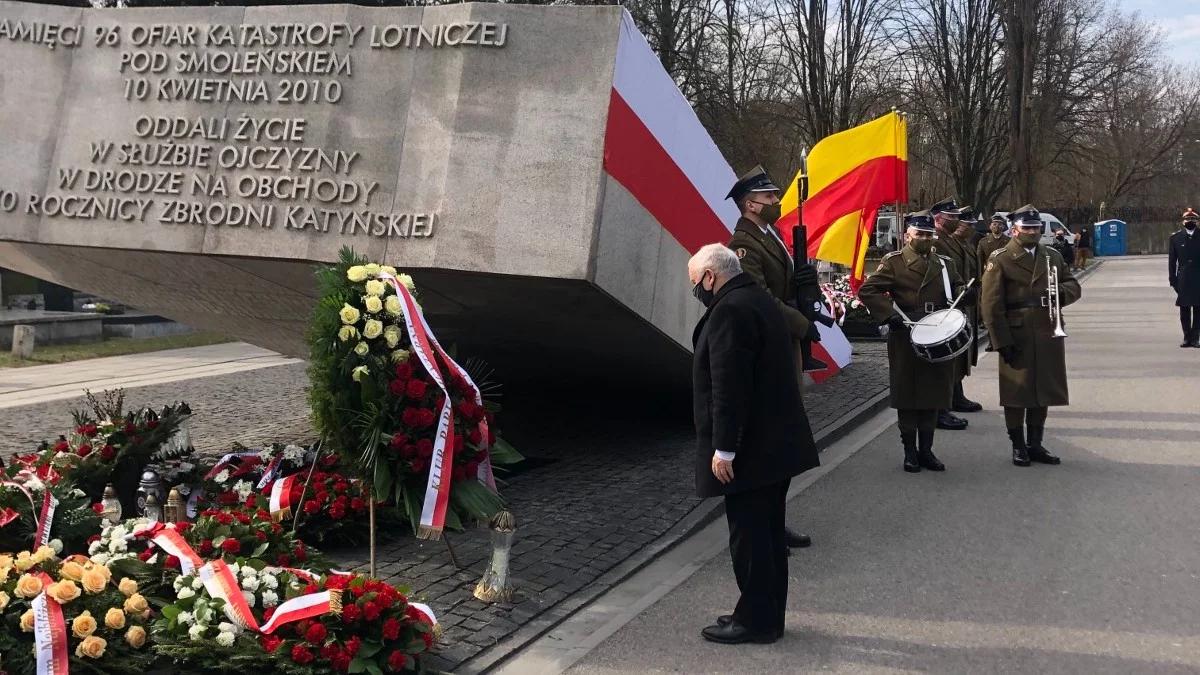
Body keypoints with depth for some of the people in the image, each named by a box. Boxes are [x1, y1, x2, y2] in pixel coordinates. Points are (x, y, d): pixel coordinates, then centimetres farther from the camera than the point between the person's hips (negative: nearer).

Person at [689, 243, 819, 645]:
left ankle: (756, 620, 7)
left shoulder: (730, 311, -18)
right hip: (777, 442, 10)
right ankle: (767, 614, 25)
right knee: (767, 533, 16)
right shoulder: (760, 300, 15)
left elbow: (728, 387, -24)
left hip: (751, 448, -10)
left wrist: (723, 449, -21)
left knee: (749, 536, -1)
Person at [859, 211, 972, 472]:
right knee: (907, 396, 2)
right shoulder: (893, 262, -2)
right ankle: (910, 452, 12)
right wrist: (889, 314, -19)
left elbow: (957, 286, 21)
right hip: (905, 340, -4)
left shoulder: (944, 263, 14)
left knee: (934, 395, 8)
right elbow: (867, 291, -7)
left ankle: (926, 450, 18)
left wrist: (962, 293, -3)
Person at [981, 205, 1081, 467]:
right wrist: (1003, 342, -13)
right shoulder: (1000, 260, -4)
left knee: (1043, 391, 10)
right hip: (1016, 338, -5)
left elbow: (1073, 286, 16)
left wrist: (1063, 292, -10)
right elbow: (991, 305, -9)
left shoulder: (1053, 256, 14)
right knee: (1017, 393, 2)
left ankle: (1035, 444, 22)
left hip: (1048, 337, 5)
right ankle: (1018, 446, 13)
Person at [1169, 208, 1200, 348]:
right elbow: (1172, 261, 4)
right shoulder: (1175, 238, 4)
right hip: (1183, 281, 0)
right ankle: (1187, 338, 12)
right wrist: (1173, 280, -1)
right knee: (1184, 310, 5)